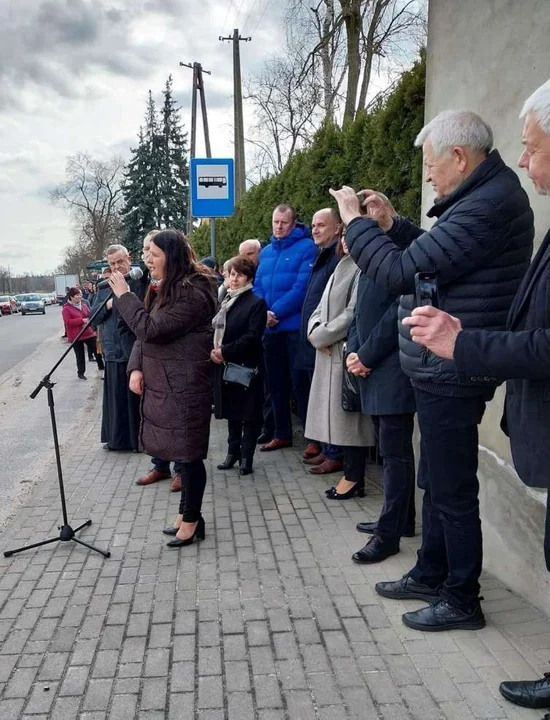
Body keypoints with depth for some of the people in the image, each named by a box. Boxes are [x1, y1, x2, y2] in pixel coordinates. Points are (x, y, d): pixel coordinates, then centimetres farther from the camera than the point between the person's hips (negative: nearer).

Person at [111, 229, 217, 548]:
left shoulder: (193, 294, -18)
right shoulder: (166, 289, 14)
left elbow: (151, 329, -22)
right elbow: (145, 333, 14)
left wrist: (125, 295, -15)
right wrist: (136, 367, 0)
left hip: (184, 387, -9)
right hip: (163, 384, 9)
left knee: (188, 452, 1)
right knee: (179, 450, 16)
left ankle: (192, 519, 16)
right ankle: (187, 512, 28)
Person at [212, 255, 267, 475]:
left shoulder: (256, 303, -7)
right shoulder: (223, 302, 13)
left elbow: (252, 336, -17)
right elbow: (213, 330, 12)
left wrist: (225, 351, -20)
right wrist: (212, 350, -8)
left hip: (247, 367, -6)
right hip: (225, 367, 6)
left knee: (249, 413, 3)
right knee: (231, 412, 15)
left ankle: (246, 456, 12)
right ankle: (233, 451, 26)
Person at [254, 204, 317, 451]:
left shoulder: (306, 247, -6)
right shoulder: (266, 252, 16)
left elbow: (302, 286, -16)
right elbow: (258, 286, 11)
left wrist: (276, 312, -17)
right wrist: (262, 313, -8)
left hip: (295, 326, -7)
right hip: (270, 328, 7)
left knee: (301, 383, -2)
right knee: (275, 383, 13)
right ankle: (282, 434, 26)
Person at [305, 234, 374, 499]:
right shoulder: (340, 268, 21)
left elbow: (353, 313, -18)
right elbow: (321, 309, 19)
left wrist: (322, 336, -9)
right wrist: (315, 331, -2)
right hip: (329, 354, 9)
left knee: (350, 414, -4)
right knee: (338, 415, 10)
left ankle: (354, 478, 5)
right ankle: (352, 474, 17)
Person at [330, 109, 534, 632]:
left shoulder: (487, 205, -21)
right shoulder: (485, 194, 12)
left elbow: (398, 273, -23)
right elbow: (433, 258, 22)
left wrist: (355, 220, -10)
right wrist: (392, 225, 12)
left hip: (450, 373, -10)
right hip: (442, 370, 10)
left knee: (453, 490, 3)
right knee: (437, 482, 20)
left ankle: (461, 600, 21)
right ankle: (430, 575, 36)